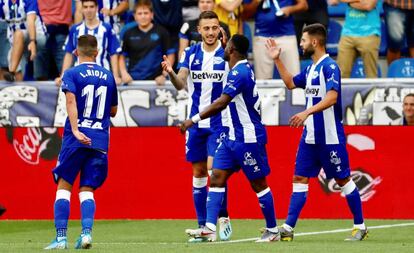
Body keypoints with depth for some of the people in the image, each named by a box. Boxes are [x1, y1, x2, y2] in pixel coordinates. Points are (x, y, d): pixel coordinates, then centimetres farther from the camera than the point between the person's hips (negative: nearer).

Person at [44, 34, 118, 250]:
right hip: (100, 141, 3)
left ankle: (61, 237, -6)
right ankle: (86, 232, -12)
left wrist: (75, 130, -26)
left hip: (75, 140, -3)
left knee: (64, 186, 2)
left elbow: (71, 100, -17)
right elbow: (113, 111, 20)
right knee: (87, 189, 7)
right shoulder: (108, 76, 13)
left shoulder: (71, 74, 0)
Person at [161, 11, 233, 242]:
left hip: (220, 121, -3)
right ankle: (203, 225, 14)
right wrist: (171, 73, -27)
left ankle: (223, 217, 0)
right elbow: (181, 84, -5)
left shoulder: (227, 53, -4)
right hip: (196, 122, 4)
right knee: (198, 172, 7)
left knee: (214, 167, -15)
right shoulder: (191, 53, 3)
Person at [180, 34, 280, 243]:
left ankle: (272, 231, 13)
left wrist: (194, 119, -29)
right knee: (217, 177, 0)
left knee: (258, 183, 1)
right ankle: (209, 228, -6)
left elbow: (222, 103, -29)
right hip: (234, 137, 10)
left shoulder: (239, 73, -20)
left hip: (248, 139, -10)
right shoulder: (243, 68, 10)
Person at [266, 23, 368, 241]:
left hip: (330, 136, -8)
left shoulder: (330, 66, -14)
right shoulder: (310, 68, 12)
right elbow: (291, 83, 28)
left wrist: (307, 113, -35)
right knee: (300, 178, 2)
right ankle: (288, 228, 0)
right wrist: (277, 60, 21)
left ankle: (360, 226, 13)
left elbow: (332, 97, -26)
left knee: (343, 179, 2)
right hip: (310, 135, 8)